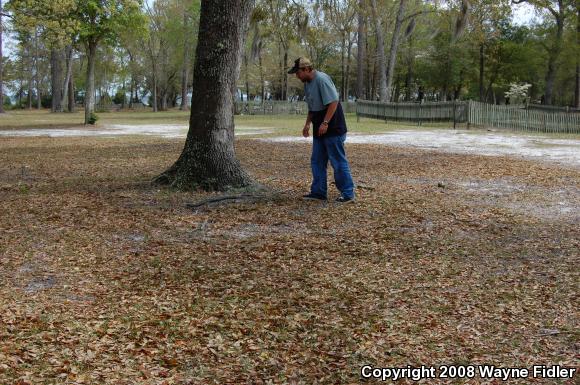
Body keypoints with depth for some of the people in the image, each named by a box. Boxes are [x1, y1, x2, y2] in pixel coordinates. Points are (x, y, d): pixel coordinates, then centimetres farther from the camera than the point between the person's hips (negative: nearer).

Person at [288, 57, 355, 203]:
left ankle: (348, 193, 5)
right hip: (319, 130, 10)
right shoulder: (307, 83, 12)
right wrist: (307, 123, 13)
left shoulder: (322, 80, -18)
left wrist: (325, 123, -24)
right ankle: (318, 192, 19)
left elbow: (333, 102, -23)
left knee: (339, 162, -3)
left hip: (332, 129, -10)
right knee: (317, 162, 11)